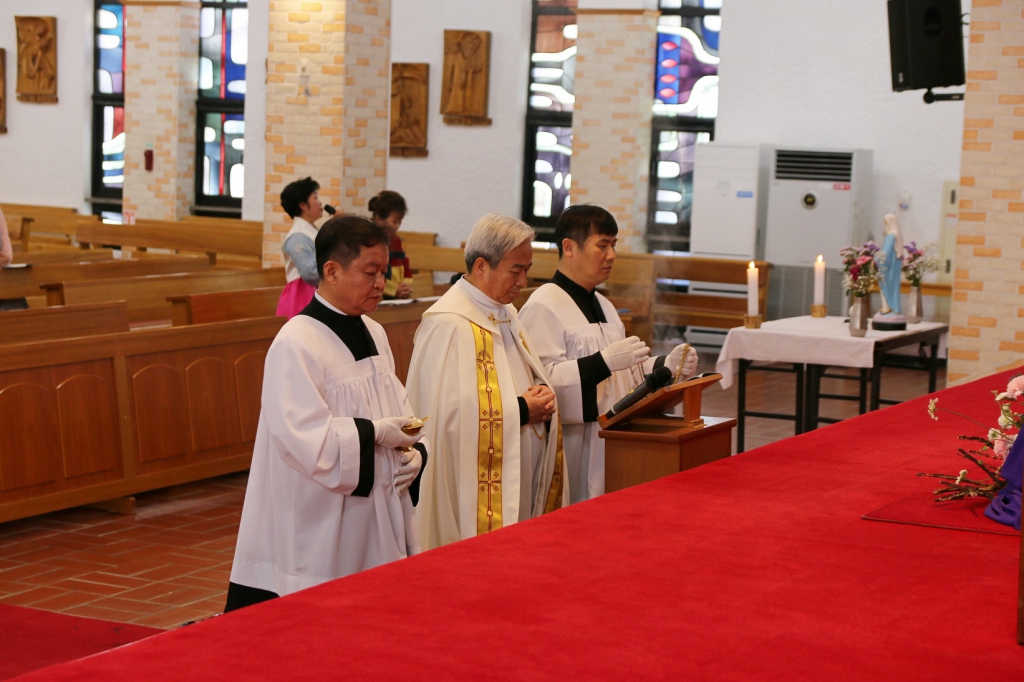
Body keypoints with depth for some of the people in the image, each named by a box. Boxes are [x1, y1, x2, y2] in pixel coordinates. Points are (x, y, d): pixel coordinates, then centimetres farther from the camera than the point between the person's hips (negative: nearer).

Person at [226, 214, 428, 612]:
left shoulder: (373, 333, 12)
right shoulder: (296, 344, -14)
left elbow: (398, 409, 16)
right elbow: (304, 436, -21)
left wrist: (414, 450, -2)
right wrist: (375, 434, -19)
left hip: (376, 523, 8)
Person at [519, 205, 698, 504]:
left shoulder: (602, 306, 18)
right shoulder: (544, 307, -11)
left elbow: (626, 375, 22)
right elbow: (542, 382, -22)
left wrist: (665, 366, 4)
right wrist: (605, 362, -27)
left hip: (608, 450, 9)